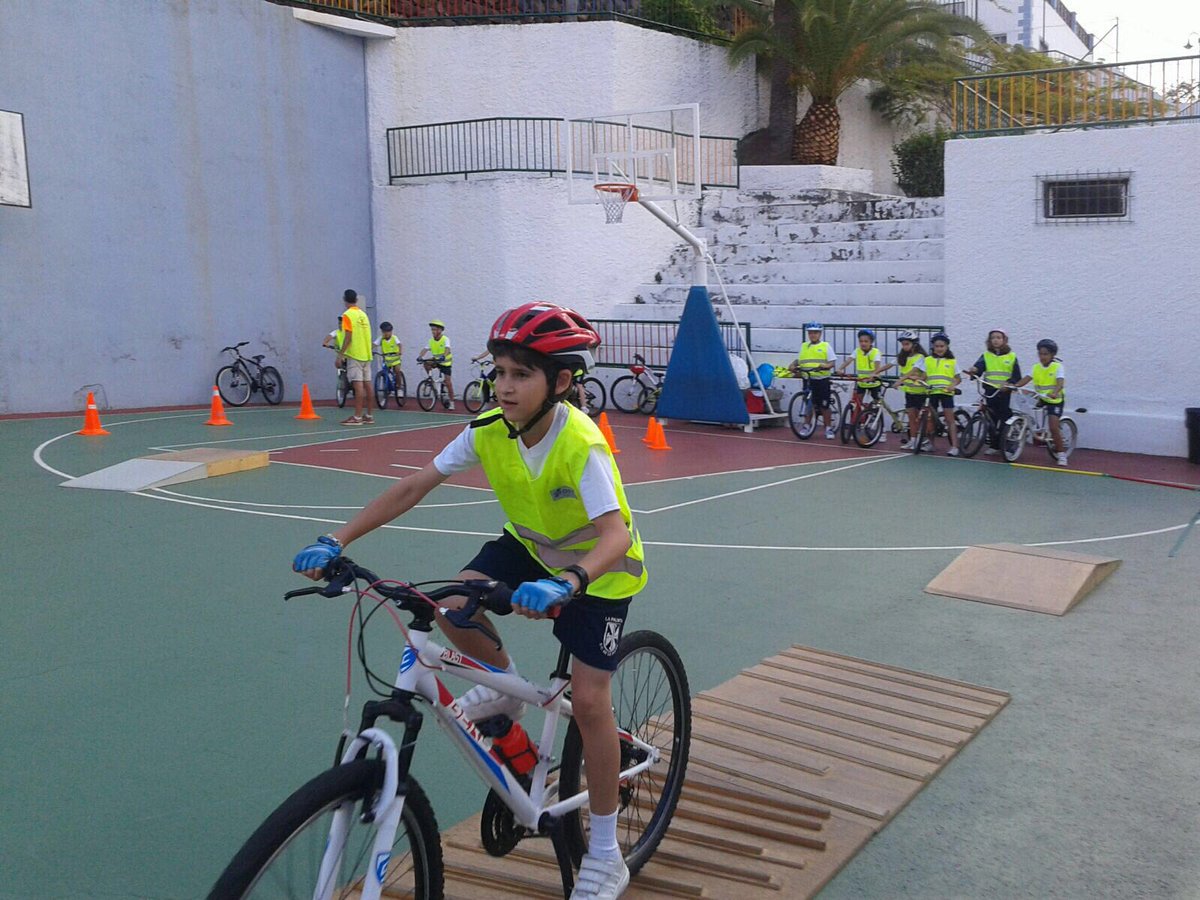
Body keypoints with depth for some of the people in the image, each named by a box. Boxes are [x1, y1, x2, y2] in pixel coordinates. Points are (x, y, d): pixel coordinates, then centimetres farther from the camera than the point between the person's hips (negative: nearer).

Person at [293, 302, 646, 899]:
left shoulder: (581, 446, -33)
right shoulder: (489, 430, -18)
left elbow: (616, 535, -43)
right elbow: (414, 487, -15)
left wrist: (565, 583, -62)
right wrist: (338, 540, -24)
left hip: (598, 565, -5)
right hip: (530, 544, 5)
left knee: (588, 699, -10)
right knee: (454, 607, -22)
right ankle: (504, 686, 11)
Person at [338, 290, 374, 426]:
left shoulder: (348, 315, -8)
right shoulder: (363, 314, 13)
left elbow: (348, 337, -15)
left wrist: (340, 355, -13)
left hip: (354, 355, -7)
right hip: (366, 354, 7)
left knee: (358, 385, -10)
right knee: (367, 384, 8)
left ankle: (357, 417, -12)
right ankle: (368, 416, 12)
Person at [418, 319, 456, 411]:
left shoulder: (445, 339, -18)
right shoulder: (431, 341, -5)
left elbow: (447, 349, -35)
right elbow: (425, 349, -17)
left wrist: (443, 356, -54)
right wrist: (420, 356, -36)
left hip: (446, 362, -4)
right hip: (436, 360, 4)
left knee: (448, 382, -8)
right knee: (426, 363, -26)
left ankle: (451, 402, 3)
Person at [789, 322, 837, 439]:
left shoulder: (825, 346, 3)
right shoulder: (803, 346, 12)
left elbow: (833, 362, -2)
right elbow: (798, 360, 14)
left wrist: (826, 366, -23)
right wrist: (793, 366, -7)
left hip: (822, 379, -3)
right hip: (808, 380, 3)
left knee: (824, 406, 1)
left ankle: (828, 428, 11)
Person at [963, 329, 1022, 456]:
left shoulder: (1011, 356, 7)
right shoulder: (986, 355, 8)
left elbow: (1016, 376, 4)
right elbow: (979, 366, -11)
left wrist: (1009, 383, -15)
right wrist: (974, 370, -34)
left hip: (1005, 392, -1)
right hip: (990, 391, 1)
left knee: (1005, 418, -3)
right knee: (991, 419, 2)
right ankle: (993, 445, 9)